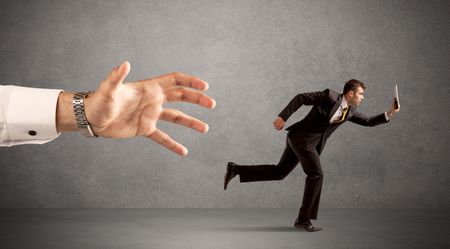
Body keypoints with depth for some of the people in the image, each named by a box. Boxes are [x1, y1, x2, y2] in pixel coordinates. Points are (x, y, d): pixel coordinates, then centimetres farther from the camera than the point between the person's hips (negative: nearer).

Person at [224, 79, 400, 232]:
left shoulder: (350, 111, 10)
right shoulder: (330, 96, -13)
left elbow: (368, 121, 15)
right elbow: (300, 98, -12)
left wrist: (389, 114, 3)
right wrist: (283, 117, -17)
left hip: (310, 142, 9)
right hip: (301, 137, -9)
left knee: (279, 173, 10)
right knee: (316, 174, -11)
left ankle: (236, 170, 15)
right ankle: (304, 219, -3)